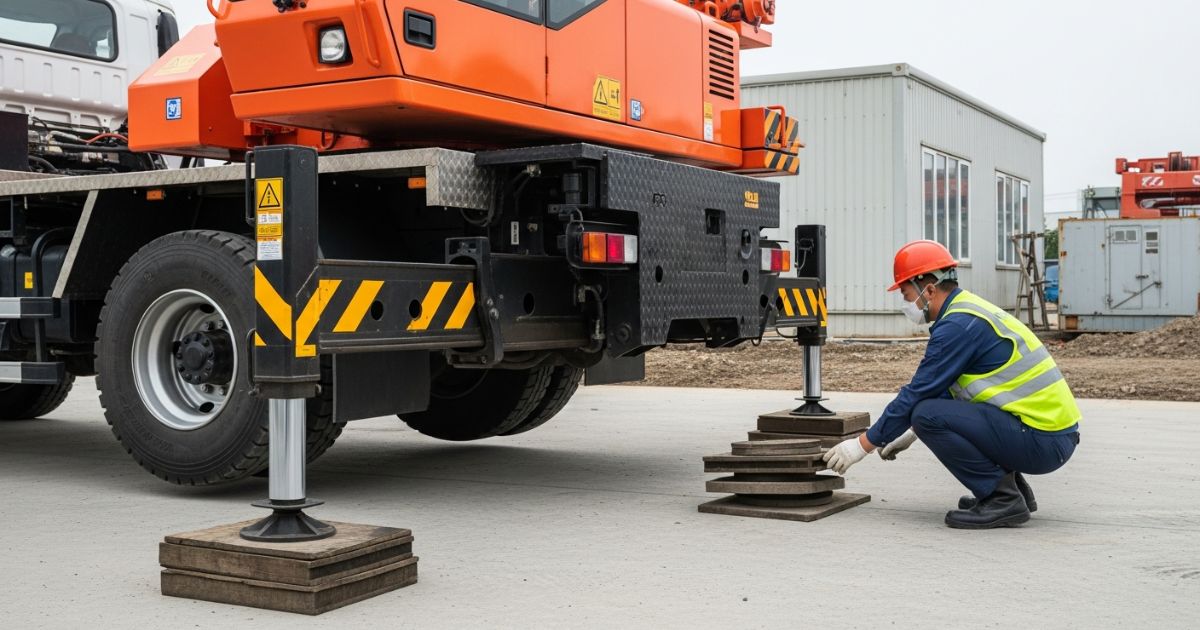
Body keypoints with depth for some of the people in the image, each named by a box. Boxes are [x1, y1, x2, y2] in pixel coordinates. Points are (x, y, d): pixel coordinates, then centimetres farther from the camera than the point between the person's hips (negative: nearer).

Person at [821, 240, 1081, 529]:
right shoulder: (970, 309, 15)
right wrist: (910, 433, 25)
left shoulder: (958, 325, -16)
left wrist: (863, 444, -5)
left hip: (1043, 442, -10)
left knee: (928, 413, -18)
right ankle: (1010, 484, 16)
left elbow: (917, 394, -14)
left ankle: (1002, 498, -9)